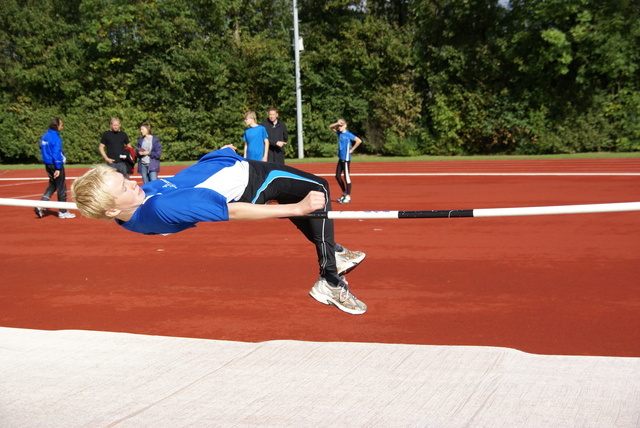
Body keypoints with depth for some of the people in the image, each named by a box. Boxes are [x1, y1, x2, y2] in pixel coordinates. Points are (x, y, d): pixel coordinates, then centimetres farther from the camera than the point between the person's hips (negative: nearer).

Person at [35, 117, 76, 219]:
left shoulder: (45, 136, 10)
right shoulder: (55, 137, -17)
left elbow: (43, 150, 17)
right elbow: (56, 153, -21)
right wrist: (58, 168, -19)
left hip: (48, 164, 8)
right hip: (56, 165, -8)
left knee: (52, 186, 18)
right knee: (61, 188, 2)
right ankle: (63, 212, 9)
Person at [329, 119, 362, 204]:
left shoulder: (348, 135, -13)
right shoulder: (339, 133, 8)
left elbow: (359, 141, -22)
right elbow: (330, 127, 15)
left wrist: (352, 149, -15)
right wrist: (337, 123, -5)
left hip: (346, 158, -8)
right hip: (340, 158, 8)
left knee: (347, 177, -4)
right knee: (338, 176, 12)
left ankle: (348, 197, 2)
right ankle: (344, 193, 25)